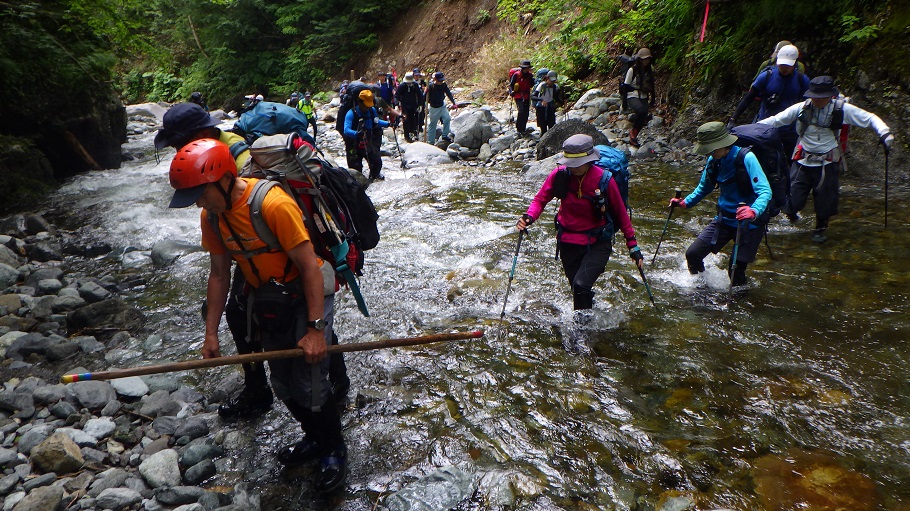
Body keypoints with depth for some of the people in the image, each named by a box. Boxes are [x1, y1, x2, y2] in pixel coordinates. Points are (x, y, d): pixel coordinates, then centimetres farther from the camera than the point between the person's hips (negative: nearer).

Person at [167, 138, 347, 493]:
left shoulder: (274, 204, -28)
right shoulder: (212, 216, -5)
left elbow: (310, 267, -25)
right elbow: (219, 274, 5)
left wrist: (315, 328, -26)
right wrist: (211, 333, 5)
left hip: (306, 295, -7)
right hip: (266, 300, 7)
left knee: (310, 385, -5)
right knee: (283, 384, 14)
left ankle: (334, 450, 19)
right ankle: (314, 438, 38)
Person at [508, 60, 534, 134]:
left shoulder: (529, 75, 7)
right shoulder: (516, 75, -7)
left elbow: (531, 85, 8)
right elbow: (511, 84, -2)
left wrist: (531, 78, -8)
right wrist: (511, 92, -15)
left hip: (527, 96, 6)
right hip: (519, 96, -6)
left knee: (526, 113, 7)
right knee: (521, 111, -18)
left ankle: (523, 128, 21)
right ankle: (519, 129, -11)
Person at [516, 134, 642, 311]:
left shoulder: (604, 180, -17)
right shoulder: (559, 174, -12)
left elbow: (620, 213, -5)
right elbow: (540, 199, 0)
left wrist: (632, 244, -3)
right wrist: (529, 217, -21)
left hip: (597, 243, -3)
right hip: (568, 241, 3)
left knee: (581, 286, -22)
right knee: (578, 289, 15)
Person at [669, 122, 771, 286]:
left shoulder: (746, 158, -21)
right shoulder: (714, 160, -1)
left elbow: (765, 191, -28)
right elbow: (704, 188, 17)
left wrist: (754, 211, -46)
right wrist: (685, 202, 4)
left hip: (749, 223, -6)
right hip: (724, 219, 6)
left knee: (736, 272, -4)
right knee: (693, 254, -3)